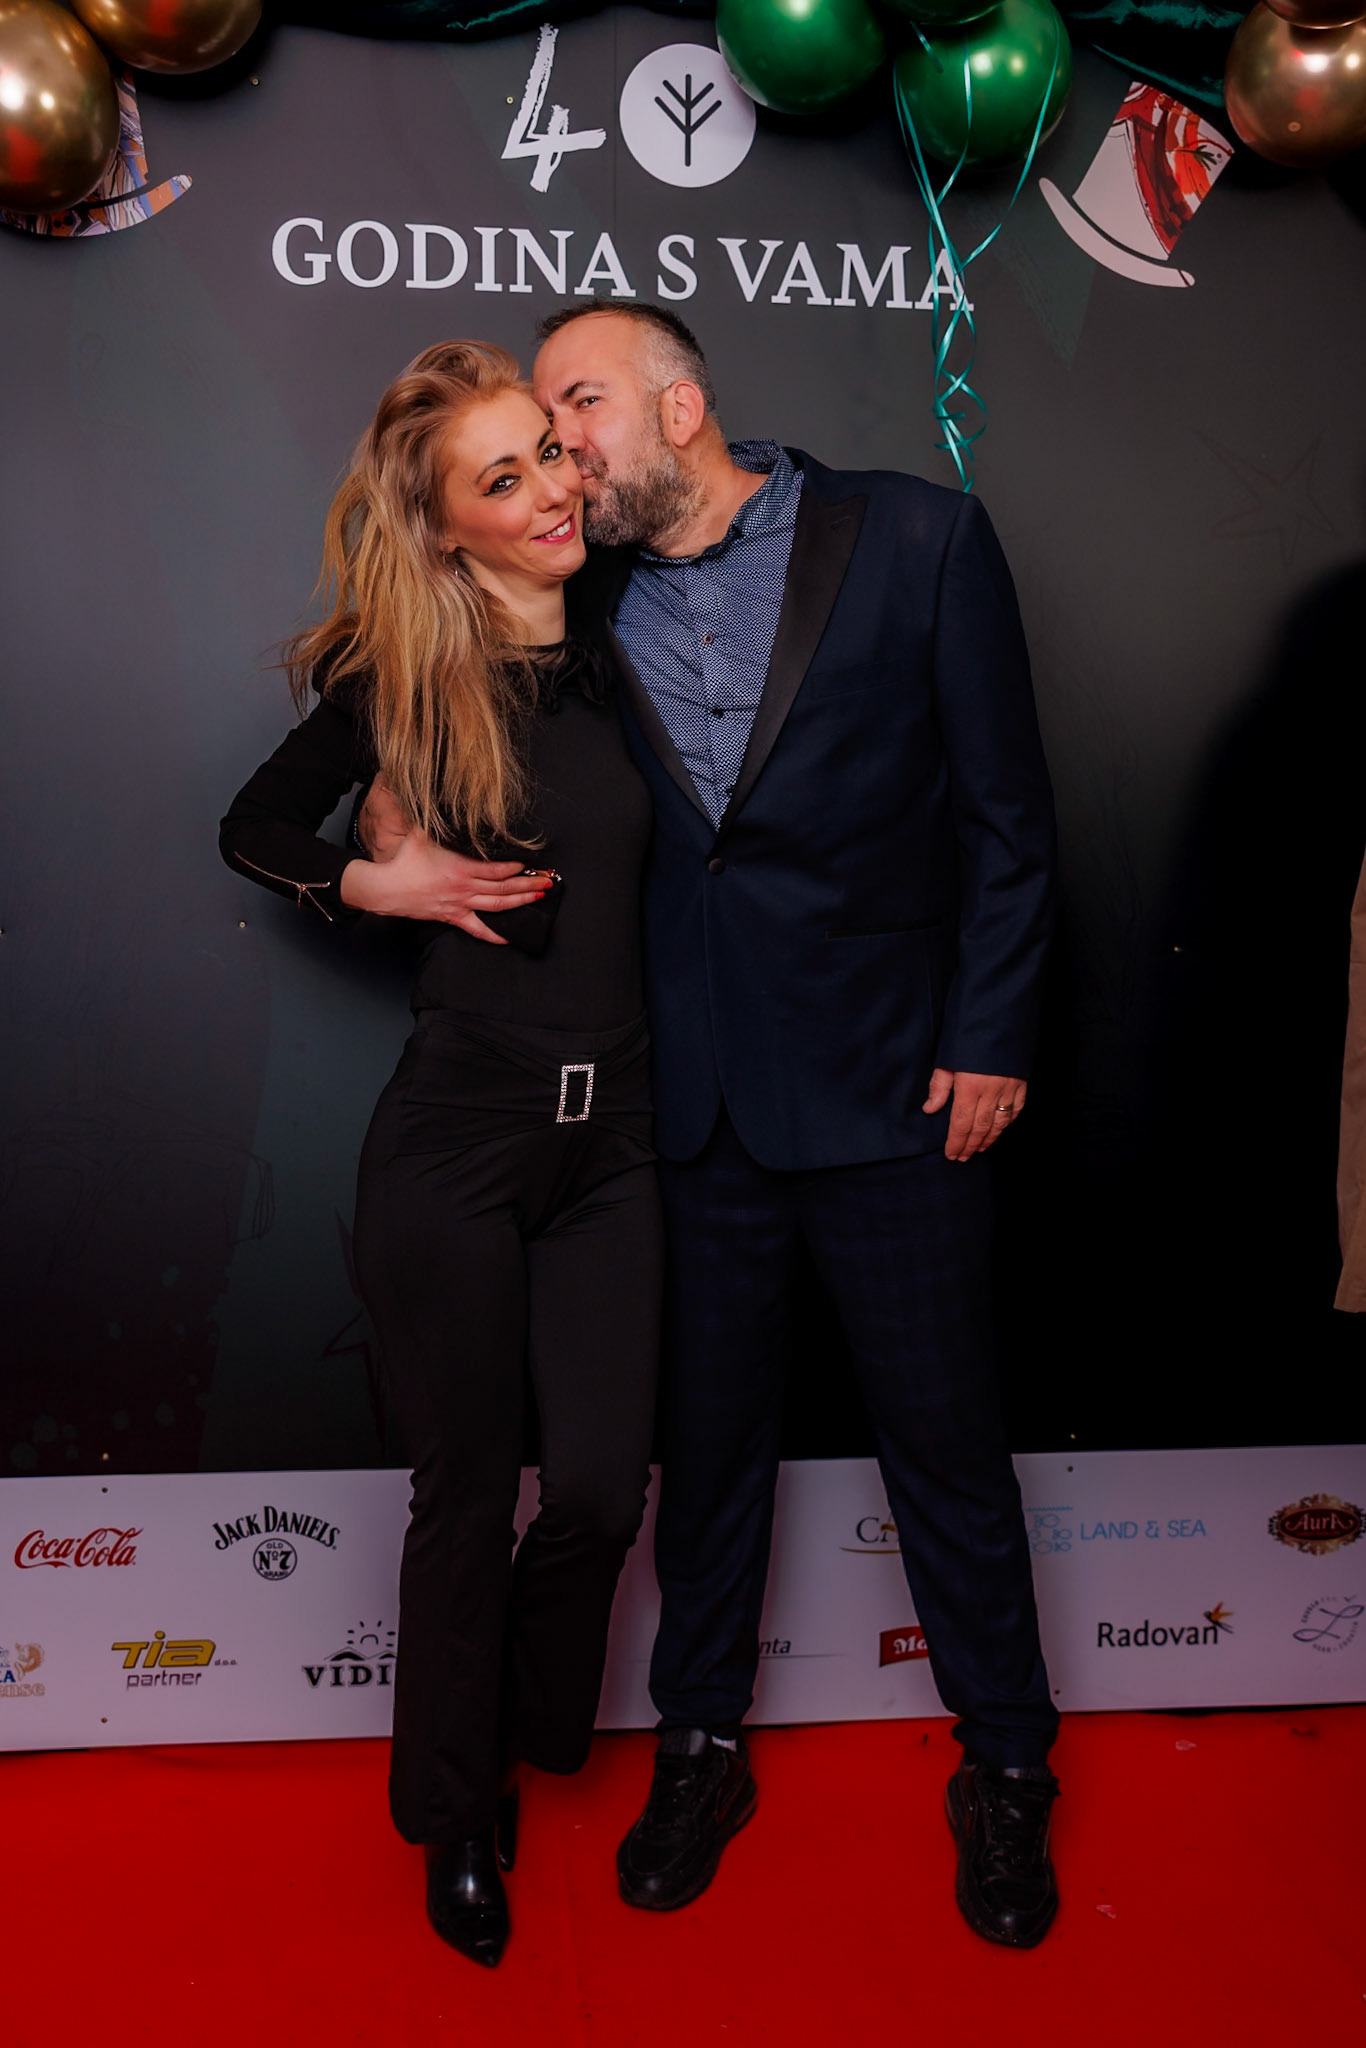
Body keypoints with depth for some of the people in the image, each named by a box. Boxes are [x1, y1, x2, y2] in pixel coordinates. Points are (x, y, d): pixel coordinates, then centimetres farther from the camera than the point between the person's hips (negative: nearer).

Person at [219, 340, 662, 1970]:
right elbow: (251, 827, 8)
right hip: (457, 1139, -3)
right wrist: (373, 881, -8)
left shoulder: (617, 657, 5)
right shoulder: (397, 679, -4)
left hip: (613, 1134, 3)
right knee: (468, 1494, 9)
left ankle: (537, 1725, 40)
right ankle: (458, 1819, 34)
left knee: (603, 1487, 6)